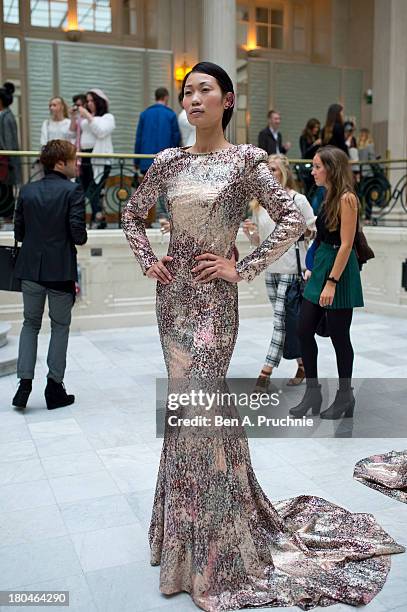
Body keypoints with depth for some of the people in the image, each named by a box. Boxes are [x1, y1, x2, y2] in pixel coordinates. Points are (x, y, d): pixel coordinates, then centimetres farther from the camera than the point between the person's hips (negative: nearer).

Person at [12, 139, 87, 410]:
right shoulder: (73, 190, -10)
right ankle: (55, 388, 15)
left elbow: (19, 233, 5)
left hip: (31, 269, 4)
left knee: (30, 324, 18)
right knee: (60, 327, 10)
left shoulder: (27, 191, 4)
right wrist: (81, 238, 5)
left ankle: (25, 382, 11)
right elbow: (78, 233, -16)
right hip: (61, 270, -4)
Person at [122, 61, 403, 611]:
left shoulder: (244, 160, -5)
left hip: (213, 298, -5)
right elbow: (133, 213, 22)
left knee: (193, 407, -6)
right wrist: (147, 260, 9)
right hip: (173, 294, 5)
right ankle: (191, 529, 34)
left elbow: (293, 220, -9)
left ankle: (212, 548, 13)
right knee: (188, 402, 13)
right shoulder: (170, 162, 9)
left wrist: (244, 269, -11)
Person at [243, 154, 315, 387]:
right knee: (287, 321, 12)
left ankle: (266, 372, -8)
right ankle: (303, 364, 27)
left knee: (281, 320, -8)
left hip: (291, 269, -6)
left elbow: (314, 232, 0)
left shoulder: (298, 200, -4)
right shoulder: (259, 203, 11)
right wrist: (250, 232, -5)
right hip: (270, 268, 6)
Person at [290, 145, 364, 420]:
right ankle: (313, 392, 18)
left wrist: (332, 282, -22)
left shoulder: (347, 198, -14)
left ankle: (345, 397, 20)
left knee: (339, 336, 3)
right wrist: (315, 270, 15)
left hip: (340, 271, -9)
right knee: (305, 330, 7)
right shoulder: (330, 197, 11)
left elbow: (346, 244, -19)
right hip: (321, 265, 9)